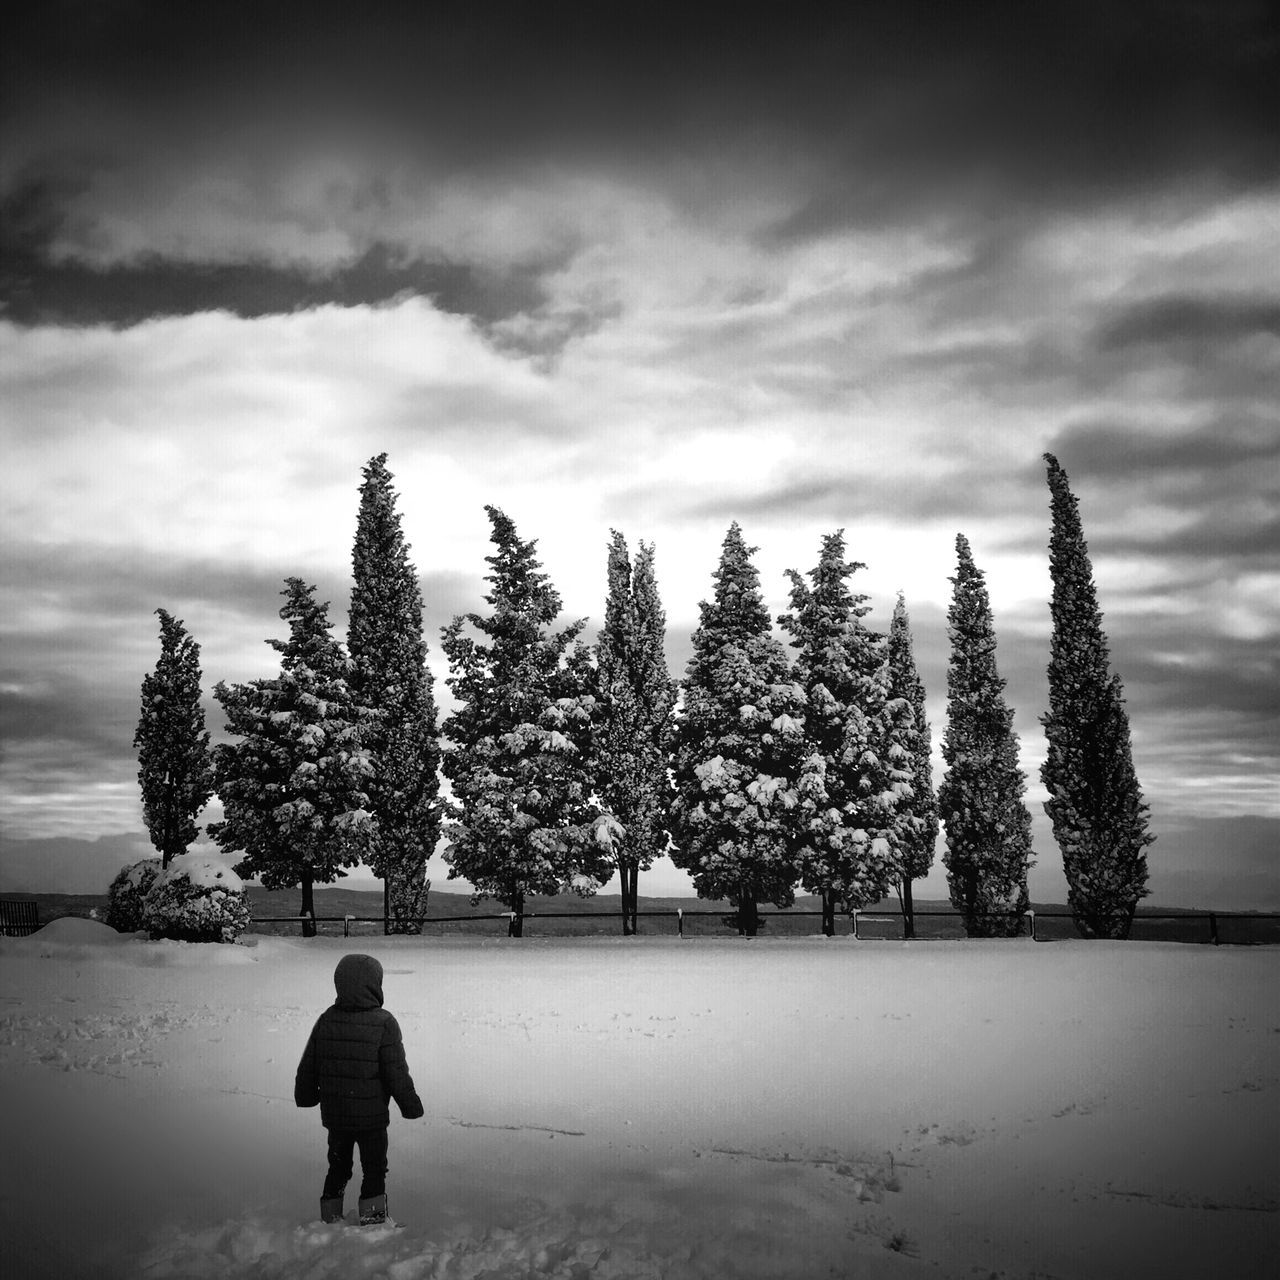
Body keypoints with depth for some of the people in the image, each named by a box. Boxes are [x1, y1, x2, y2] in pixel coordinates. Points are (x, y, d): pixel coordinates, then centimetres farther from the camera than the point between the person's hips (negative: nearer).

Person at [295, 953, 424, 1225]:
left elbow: (307, 1066, 6)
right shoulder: (383, 1023, -18)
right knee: (374, 1170, 12)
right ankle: (372, 1220, 16)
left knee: (337, 1168, 21)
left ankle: (330, 1221, 29)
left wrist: (305, 1095, 24)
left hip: (333, 1115, 5)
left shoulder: (326, 1019, -4)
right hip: (371, 1116, -4)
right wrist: (411, 1105, -2)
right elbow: (397, 1072, -15)